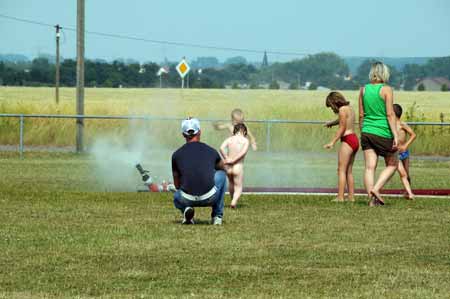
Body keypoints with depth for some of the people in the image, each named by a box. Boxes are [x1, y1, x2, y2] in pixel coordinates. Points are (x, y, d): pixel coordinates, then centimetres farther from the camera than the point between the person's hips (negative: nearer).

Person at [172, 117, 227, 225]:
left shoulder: (177, 155, 12)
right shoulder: (211, 151, 13)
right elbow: (222, 167, 37)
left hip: (186, 199, 1)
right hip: (210, 198, -1)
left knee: (176, 196, 40)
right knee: (221, 174, 31)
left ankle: (186, 209, 4)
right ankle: (217, 216, 28)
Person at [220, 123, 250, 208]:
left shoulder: (229, 139, 6)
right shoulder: (245, 140, 0)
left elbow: (222, 148, -12)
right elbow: (243, 152, -17)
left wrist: (226, 159, -10)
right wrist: (233, 160, -15)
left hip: (228, 167, 3)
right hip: (238, 167, -3)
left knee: (231, 183, 31)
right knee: (238, 188, 7)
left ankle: (233, 200, 46)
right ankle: (234, 202, -20)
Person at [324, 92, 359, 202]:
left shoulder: (342, 109, -10)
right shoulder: (349, 108, 17)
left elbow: (342, 128, -15)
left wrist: (332, 142, -17)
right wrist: (331, 123, 57)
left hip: (348, 140, -9)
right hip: (355, 140, 9)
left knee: (341, 170, -9)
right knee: (349, 171, 12)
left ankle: (340, 197, -14)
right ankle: (351, 196, 9)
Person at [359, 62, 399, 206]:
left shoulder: (363, 90, 6)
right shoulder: (386, 90, -8)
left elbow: (361, 115, 10)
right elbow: (390, 114, -13)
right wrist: (395, 135, -13)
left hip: (367, 132, 4)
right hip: (383, 133, -4)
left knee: (370, 167, 2)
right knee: (392, 165, 11)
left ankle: (372, 199, -4)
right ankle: (376, 189, -7)